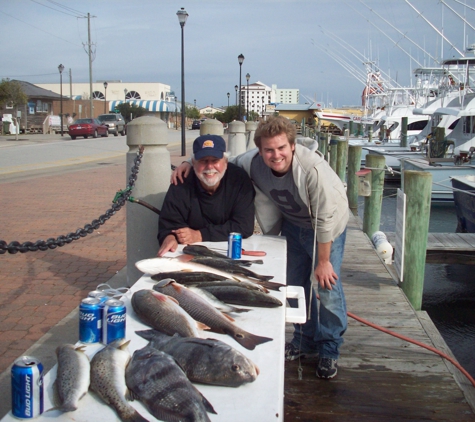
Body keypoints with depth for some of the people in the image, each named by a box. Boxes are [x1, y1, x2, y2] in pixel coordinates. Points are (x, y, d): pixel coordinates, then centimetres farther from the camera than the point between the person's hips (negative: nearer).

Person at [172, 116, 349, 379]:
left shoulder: (313, 168, -37)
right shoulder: (253, 162, -22)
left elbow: (325, 219, -29)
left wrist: (323, 261, -22)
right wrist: (191, 162, -16)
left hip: (328, 225, -5)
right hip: (292, 222, 5)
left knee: (327, 285, -10)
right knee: (294, 283, 11)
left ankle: (329, 351, 10)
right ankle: (305, 341, 32)